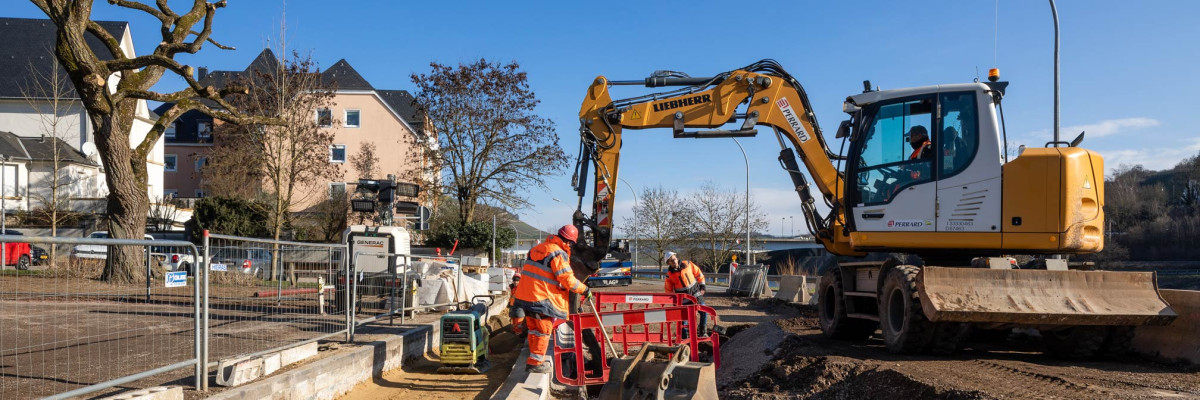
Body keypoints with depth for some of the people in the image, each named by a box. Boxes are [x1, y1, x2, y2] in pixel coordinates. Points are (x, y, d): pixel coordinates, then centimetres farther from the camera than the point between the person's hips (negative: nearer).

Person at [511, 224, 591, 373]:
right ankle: (535, 362, 3)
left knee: (534, 329, 17)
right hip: (542, 299, -9)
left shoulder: (537, 249, 14)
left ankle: (538, 359, 29)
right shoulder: (559, 254, -14)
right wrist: (585, 290, -5)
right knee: (544, 331, 2)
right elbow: (567, 279, -16)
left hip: (525, 296, 9)